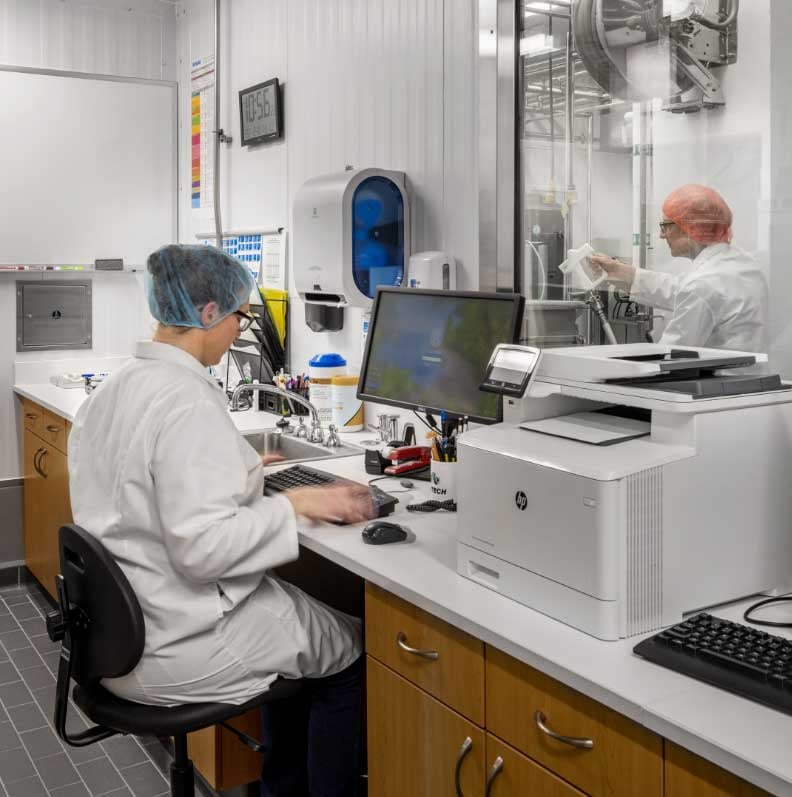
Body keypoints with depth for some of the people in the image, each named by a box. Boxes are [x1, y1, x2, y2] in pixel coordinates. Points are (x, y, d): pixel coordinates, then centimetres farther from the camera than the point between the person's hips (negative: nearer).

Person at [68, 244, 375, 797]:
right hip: (177, 647, -9)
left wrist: (236, 471, 18)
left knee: (299, 605, 28)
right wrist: (294, 504, -19)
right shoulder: (188, 401, -25)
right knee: (355, 650, 11)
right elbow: (202, 547, -29)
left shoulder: (112, 391, 4)